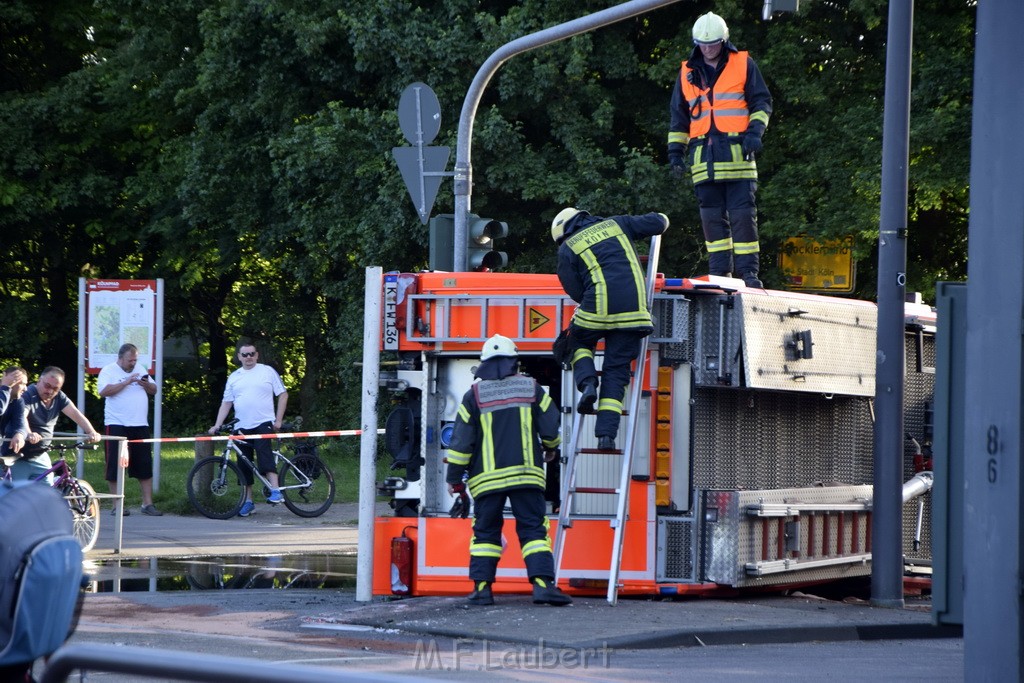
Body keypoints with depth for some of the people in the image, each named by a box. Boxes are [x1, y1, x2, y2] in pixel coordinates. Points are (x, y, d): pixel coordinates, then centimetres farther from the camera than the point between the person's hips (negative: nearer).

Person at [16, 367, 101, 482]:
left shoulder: (59, 398, 4)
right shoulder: (27, 395, -16)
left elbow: (75, 413, -8)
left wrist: (91, 432, -25)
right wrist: (28, 434, -55)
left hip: (41, 458, 6)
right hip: (19, 458, -6)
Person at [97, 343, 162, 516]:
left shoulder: (140, 370, 15)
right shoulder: (108, 370, -3)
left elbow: (154, 390, 18)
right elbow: (104, 391, -18)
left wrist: (146, 384, -4)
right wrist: (127, 382, -20)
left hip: (140, 424, 5)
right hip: (117, 425, -5)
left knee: (145, 466, 4)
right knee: (115, 467, -3)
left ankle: (148, 504, 8)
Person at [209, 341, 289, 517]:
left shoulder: (267, 371, 4)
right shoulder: (234, 377, 13)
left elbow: (283, 395, 4)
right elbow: (226, 403, 12)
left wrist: (278, 420, -4)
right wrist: (217, 425, 2)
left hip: (264, 423, -4)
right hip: (242, 427, 4)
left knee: (264, 453, -26)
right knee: (245, 465, 6)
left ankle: (275, 491, -32)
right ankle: (248, 501, 12)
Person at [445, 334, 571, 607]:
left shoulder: (475, 395, 3)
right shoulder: (530, 388, 5)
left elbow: (462, 440, 1)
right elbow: (550, 424, 6)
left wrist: (454, 477, 8)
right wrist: (550, 447, 28)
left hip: (487, 477, 0)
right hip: (525, 473, 0)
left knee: (485, 532, 8)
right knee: (533, 530, -1)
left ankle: (482, 587, 1)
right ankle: (542, 582, -14)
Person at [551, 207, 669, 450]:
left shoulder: (567, 249, 12)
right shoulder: (616, 224, 19)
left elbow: (575, 291, 8)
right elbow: (658, 223, 20)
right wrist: (661, 220, 43)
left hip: (598, 308, -2)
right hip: (633, 310, 2)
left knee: (579, 343, 29)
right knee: (616, 371, 6)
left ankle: (587, 383, 0)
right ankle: (606, 434, -3)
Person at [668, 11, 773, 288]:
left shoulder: (743, 65, 7)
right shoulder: (688, 73, 16)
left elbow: (762, 102, 6)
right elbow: (678, 116, 21)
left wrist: (755, 130, -9)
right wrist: (675, 150, 13)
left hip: (737, 152, -3)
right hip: (703, 156, 3)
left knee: (743, 214, -7)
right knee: (712, 216, 2)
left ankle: (748, 271, -6)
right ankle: (719, 271, 5)